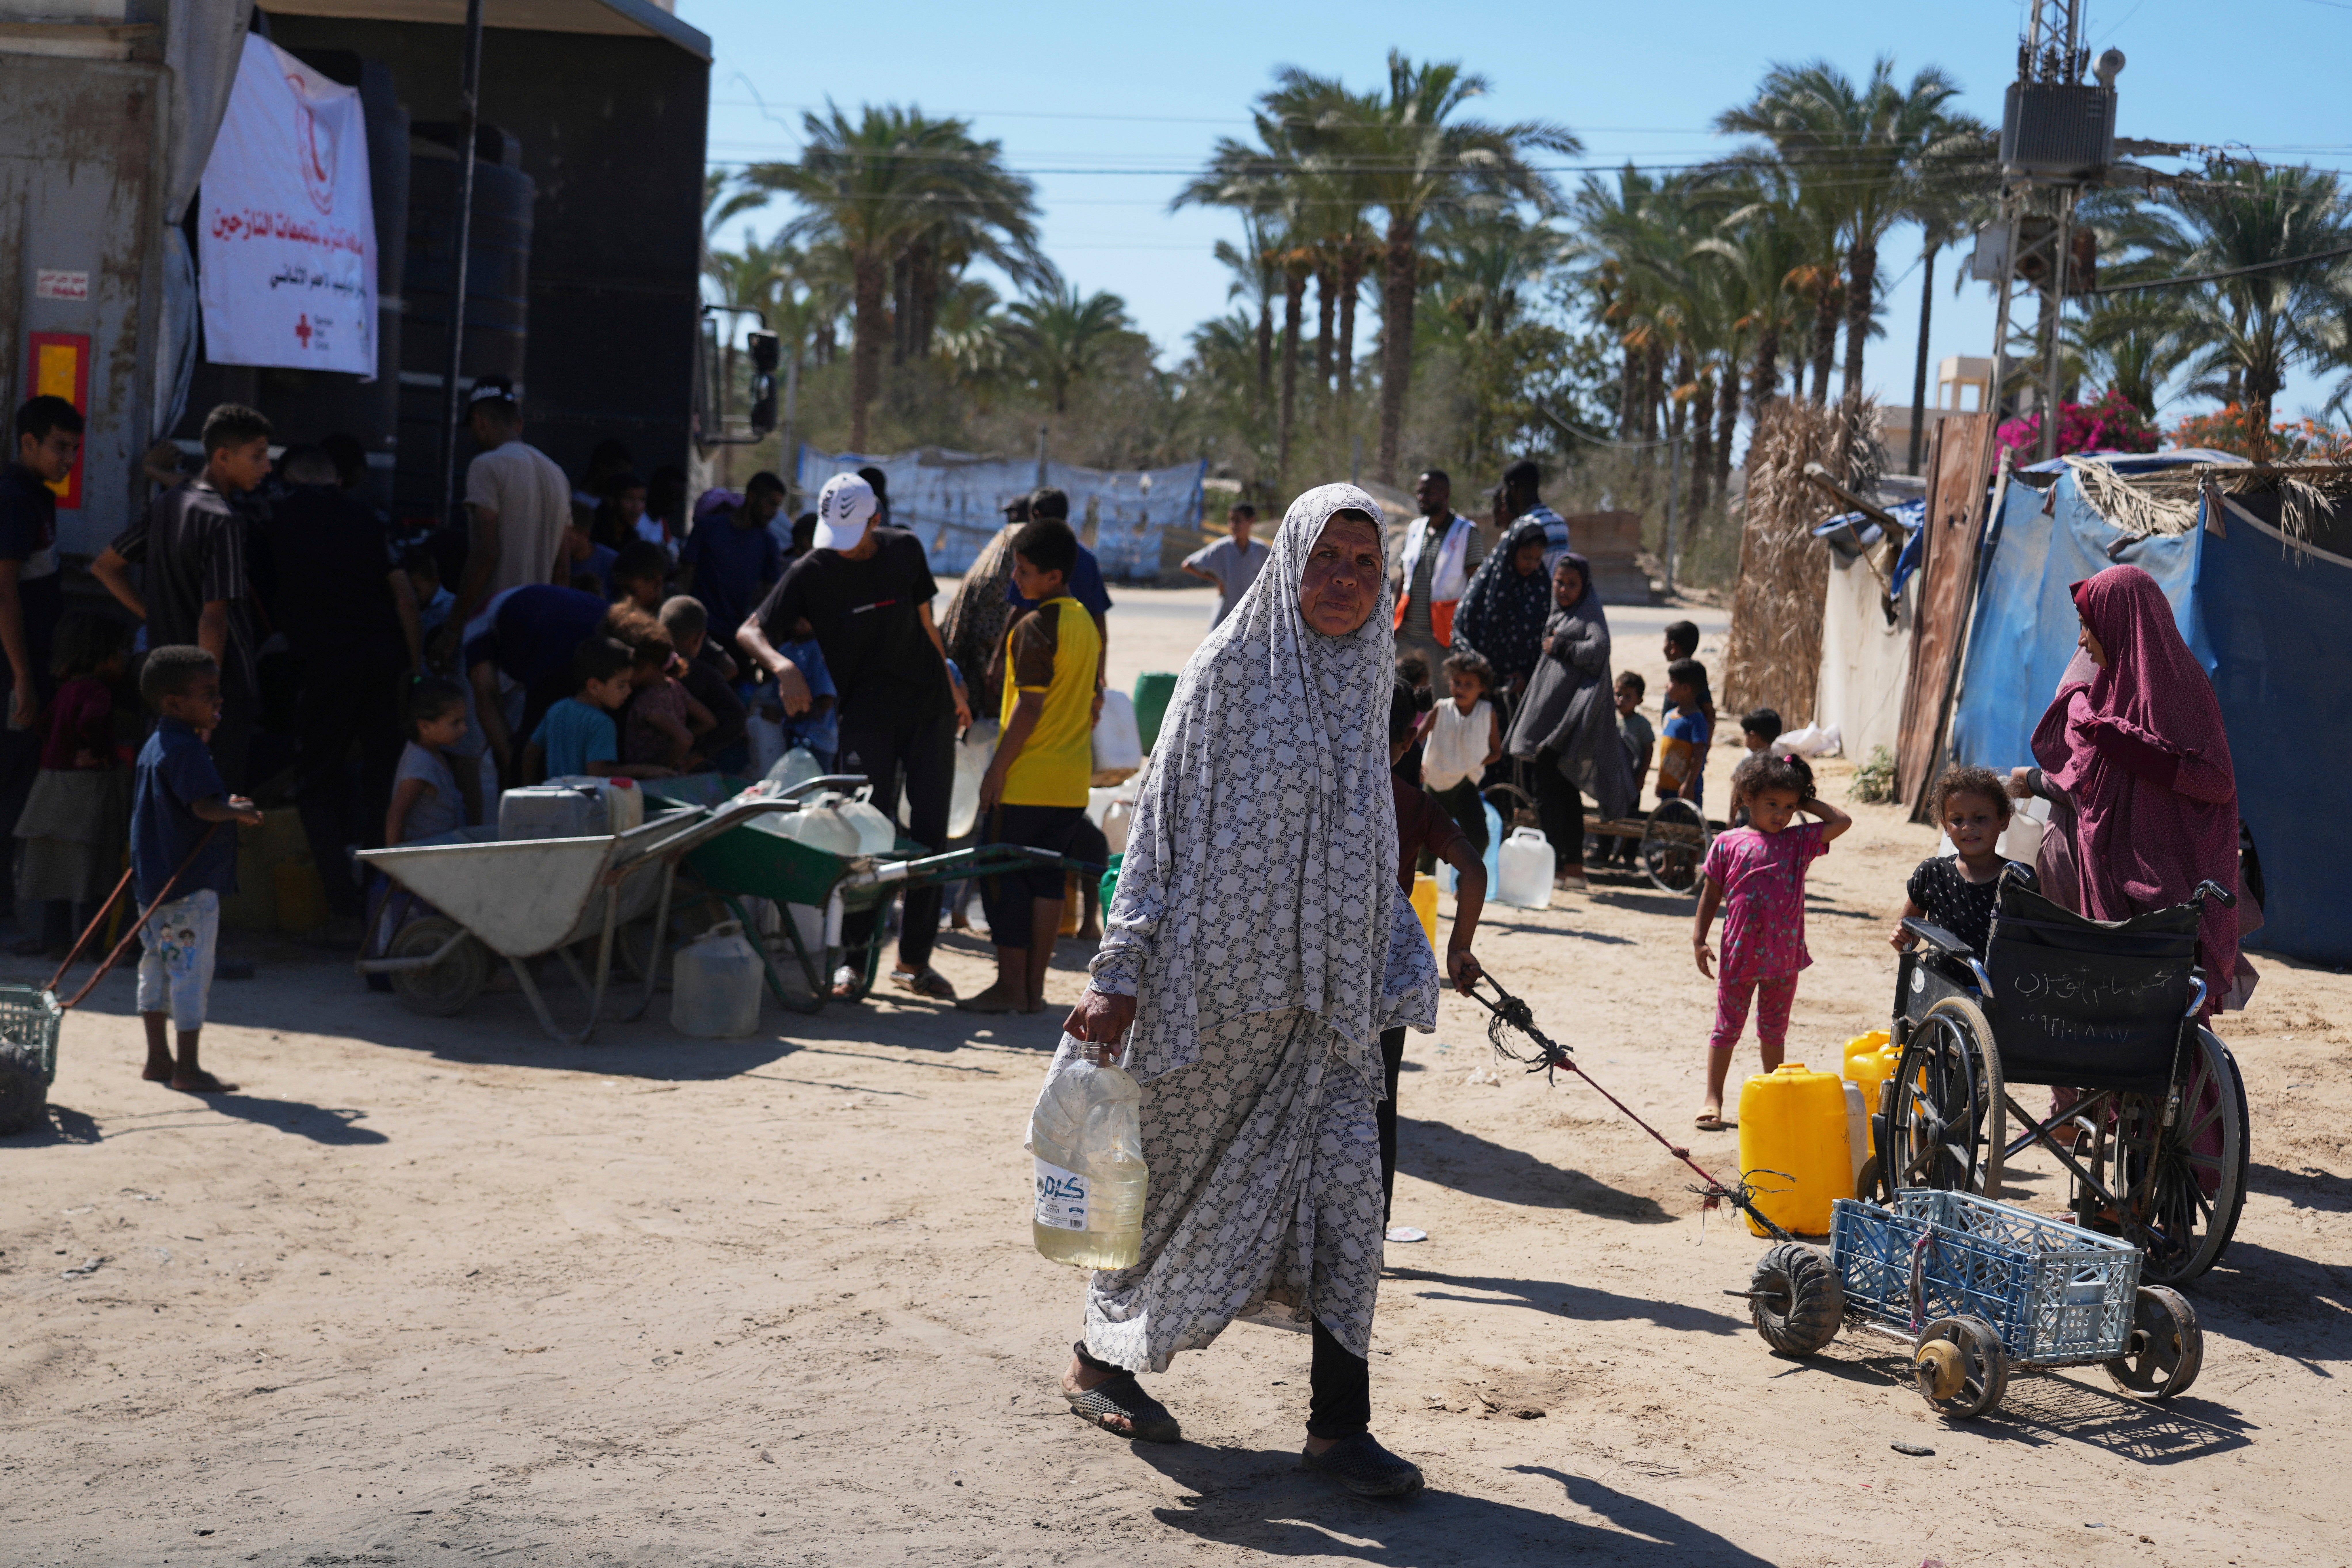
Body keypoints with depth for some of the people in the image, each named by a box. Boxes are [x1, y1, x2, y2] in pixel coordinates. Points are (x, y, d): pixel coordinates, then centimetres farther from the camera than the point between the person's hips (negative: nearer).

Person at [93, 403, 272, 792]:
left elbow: (105, 567, 16)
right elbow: (214, 618, -22)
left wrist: (152, 613, 14)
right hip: (223, 686, -8)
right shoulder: (224, 522, -18)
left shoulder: (166, 504, 8)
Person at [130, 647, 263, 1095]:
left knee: (157, 966, 15)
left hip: (154, 878, 10)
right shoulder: (186, 749, -18)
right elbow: (204, 806, -27)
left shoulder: (153, 747, 14)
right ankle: (188, 1069, -3)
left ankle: (159, 1059, 24)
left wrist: (225, 806, 15)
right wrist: (240, 812, -10)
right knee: (191, 969, -5)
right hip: (191, 883, -10)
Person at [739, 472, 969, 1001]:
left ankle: (915, 960, 12)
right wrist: (781, 665, -32)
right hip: (867, 718, -3)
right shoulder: (812, 571, -7)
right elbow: (749, 631, -12)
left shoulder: (905, 551, 2)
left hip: (930, 710, 3)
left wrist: (951, 686, 22)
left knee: (930, 835, 3)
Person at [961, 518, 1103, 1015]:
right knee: (1047, 877, 11)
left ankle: (1011, 987, 2)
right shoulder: (1086, 623, 11)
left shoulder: (1034, 628, -15)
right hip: (1072, 780, 8)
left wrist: (997, 768, -15)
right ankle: (1034, 987, 13)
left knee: (1002, 877, 1)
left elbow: (1030, 704, -19)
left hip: (1026, 779, -8)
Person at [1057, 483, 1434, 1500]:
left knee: (1347, 1185, -4)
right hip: (1219, 976, -4)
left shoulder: (1365, 685, 9)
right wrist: (1121, 974, -13)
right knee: (1172, 1179, 9)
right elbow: (1162, 820, -8)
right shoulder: (1230, 669, -8)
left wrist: (1398, 976, 16)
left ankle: (1339, 1423, 2)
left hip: (1328, 988, 5)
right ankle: (1100, 1359, 30)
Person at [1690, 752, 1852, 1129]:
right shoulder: (1728, 844, -2)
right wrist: (1699, 940, -2)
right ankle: (1713, 1099, 14)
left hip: (1784, 955, 2)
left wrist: (1807, 803, 0)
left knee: (1774, 1029, 15)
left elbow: (1842, 822, -5)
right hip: (1738, 954, -1)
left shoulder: (1799, 842, 2)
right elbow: (1711, 896, 3)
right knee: (1727, 1028, 7)